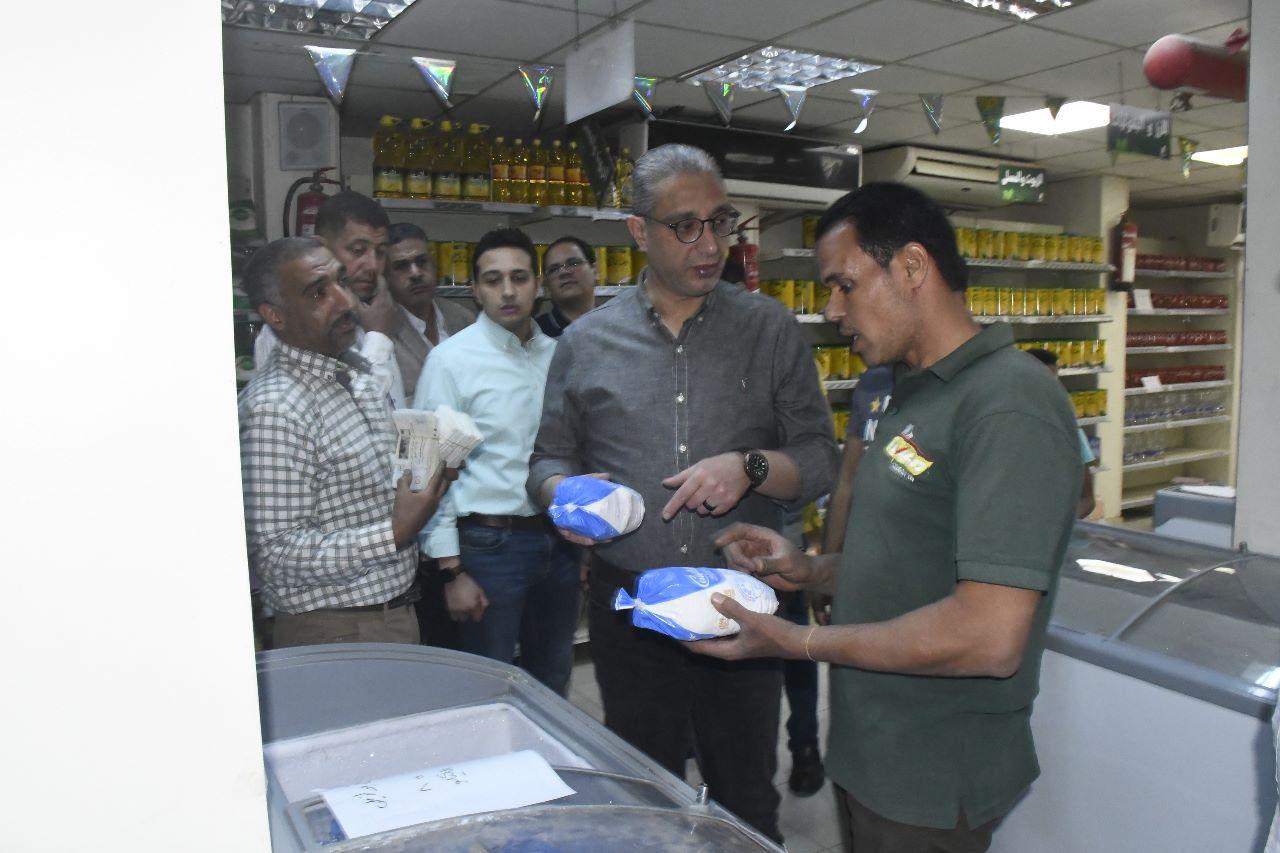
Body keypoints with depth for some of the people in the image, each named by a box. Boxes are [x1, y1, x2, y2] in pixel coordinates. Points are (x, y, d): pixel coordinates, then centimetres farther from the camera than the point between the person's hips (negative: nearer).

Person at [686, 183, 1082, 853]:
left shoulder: (1007, 404, -22)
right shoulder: (915, 395, 10)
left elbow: (989, 636, -29)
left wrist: (798, 642, -22)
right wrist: (808, 572, 1)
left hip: (932, 787, -8)